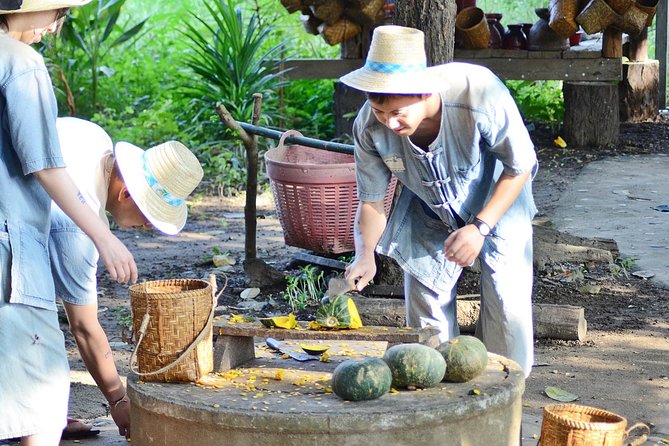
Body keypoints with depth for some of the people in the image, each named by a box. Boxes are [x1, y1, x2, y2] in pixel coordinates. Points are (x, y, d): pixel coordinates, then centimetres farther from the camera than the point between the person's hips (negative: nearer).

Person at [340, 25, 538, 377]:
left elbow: (520, 167, -22)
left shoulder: (481, 95, -39)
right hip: (429, 216, 3)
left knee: (507, 305, -10)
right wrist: (365, 253, -32)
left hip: (498, 204, -2)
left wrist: (480, 227, -31)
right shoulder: (370, 128, -29)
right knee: (426, 308, 1)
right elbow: (371, 201, -13)